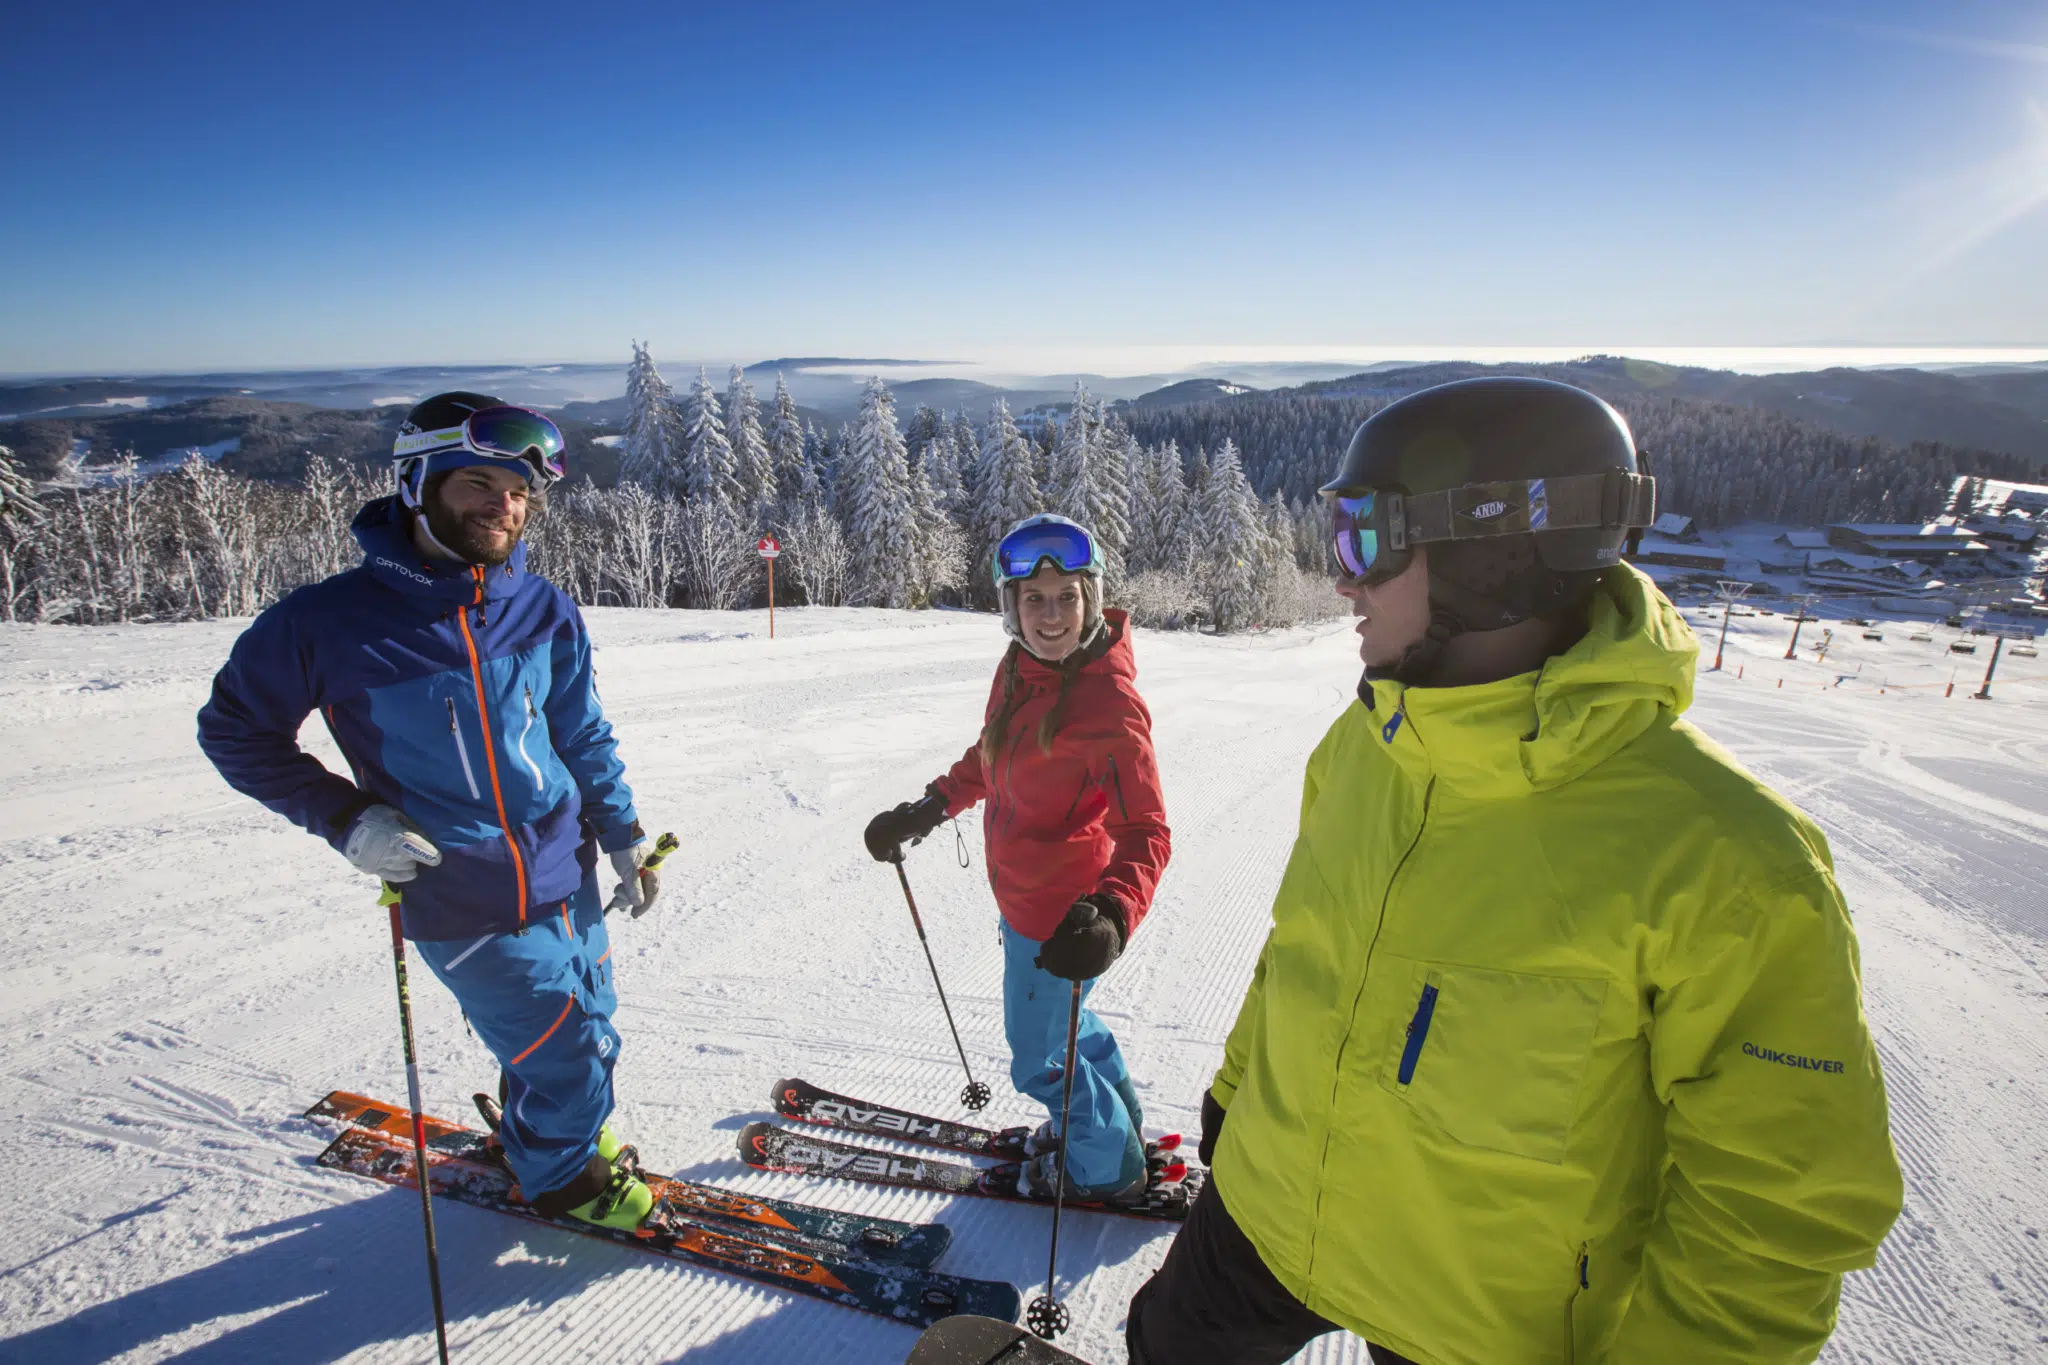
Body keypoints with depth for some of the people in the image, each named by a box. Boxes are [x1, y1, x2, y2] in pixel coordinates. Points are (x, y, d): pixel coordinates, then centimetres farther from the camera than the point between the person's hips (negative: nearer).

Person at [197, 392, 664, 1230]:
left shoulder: (544, 611, -3)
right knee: (566, 1053, 6)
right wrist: (347, 819, -12)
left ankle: (544, 1131, 52)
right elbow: (235, 729, -2)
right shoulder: (333, 620, -15)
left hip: (566, 879, 5)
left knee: (589, 1036, 20)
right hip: (460, 905, -4)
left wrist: (622, 832, 10)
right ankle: (559, 1176, 38)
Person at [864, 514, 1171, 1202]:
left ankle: (1108, 1168, 41)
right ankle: (1118, 1113, 56)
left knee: (1038, 1060, 12)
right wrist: (929, 808, 12)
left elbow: (1146, 831, -30)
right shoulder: (1018, 666, -4)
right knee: (1049, 1011, 30)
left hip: (1060, 912, -8)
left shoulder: (1110, 698, -28)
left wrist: (1111, 915, -46)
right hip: (1021, 891, 8)